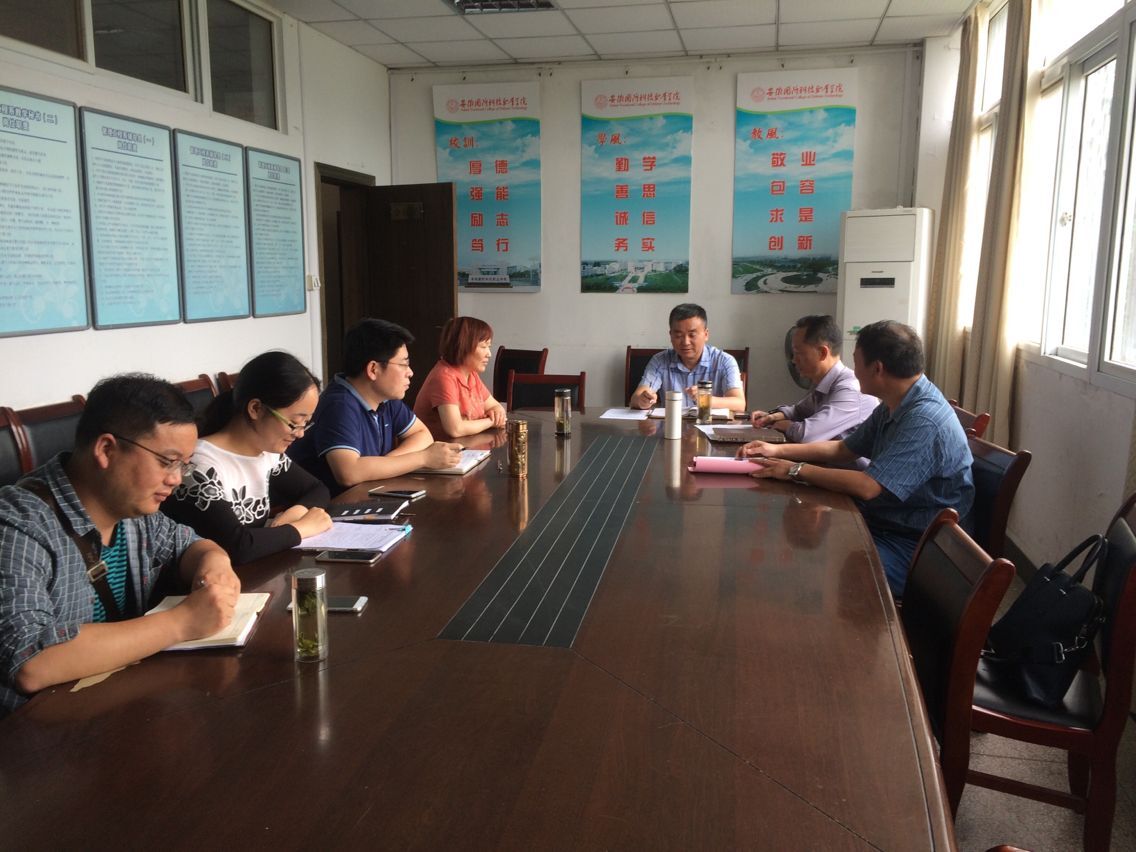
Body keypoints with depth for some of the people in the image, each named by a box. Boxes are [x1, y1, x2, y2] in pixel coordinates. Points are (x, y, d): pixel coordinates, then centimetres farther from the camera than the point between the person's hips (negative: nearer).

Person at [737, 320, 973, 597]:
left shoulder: (925, 421, -25)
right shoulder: (893, 407, 7)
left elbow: (866, 487, -29)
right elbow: (842, 450, 17)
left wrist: (796, 470, -18)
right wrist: (776, 450, 8)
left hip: (913, 546, -9)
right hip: (881, 520, 9)